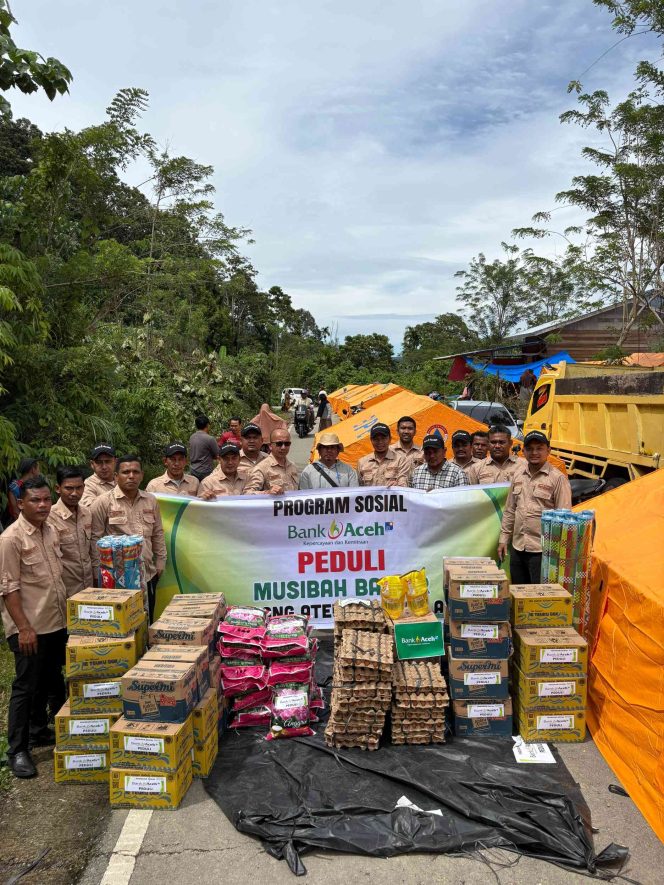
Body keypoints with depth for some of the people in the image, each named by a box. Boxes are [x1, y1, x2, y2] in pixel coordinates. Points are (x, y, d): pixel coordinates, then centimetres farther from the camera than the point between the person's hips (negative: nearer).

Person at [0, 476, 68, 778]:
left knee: (49, 682, 19)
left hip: (56, 623, 8)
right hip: (29, 628, -7)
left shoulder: (50, 531, 7)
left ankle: (39, 731, 36)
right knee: (25, 687, 2)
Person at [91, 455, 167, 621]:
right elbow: (96, 539, -6)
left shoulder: (151, 500, 7)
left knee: (147, 623, 14)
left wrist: (160, 562, 13)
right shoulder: (103, 503, -7)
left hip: (148, 575, 5)